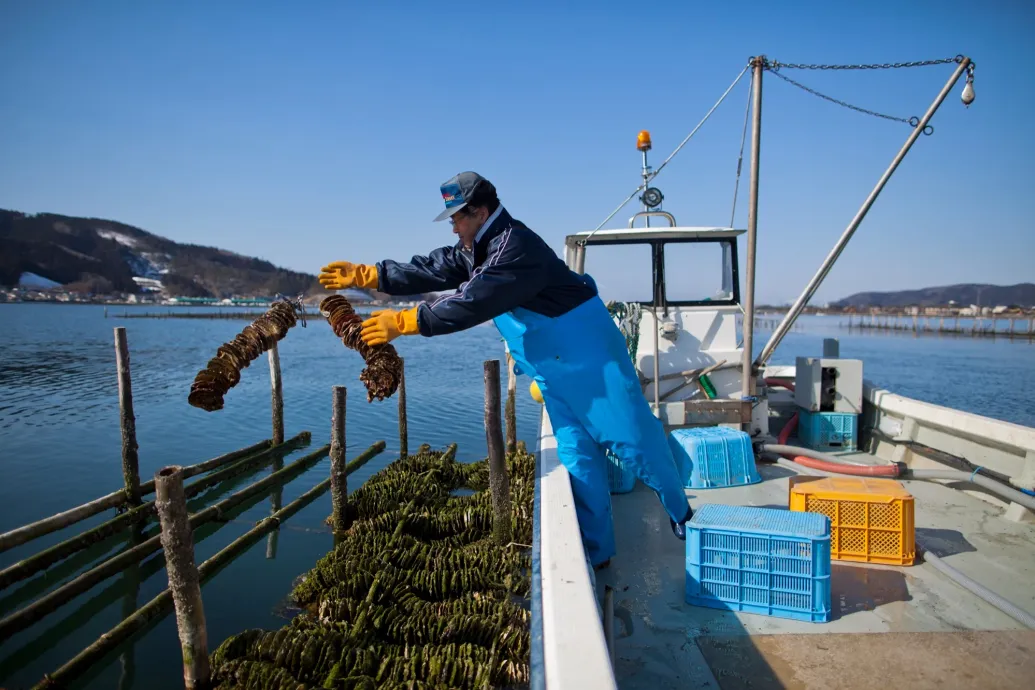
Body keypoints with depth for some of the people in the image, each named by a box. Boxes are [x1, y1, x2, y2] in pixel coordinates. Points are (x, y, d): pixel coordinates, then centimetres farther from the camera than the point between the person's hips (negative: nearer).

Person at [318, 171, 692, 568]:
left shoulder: (515, 247, -24)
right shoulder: (475, 249, 8)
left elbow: (472, 302, -31)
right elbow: (429, 271, 6)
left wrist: (404, 322, -29)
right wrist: (365, 275, 0)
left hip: (589, 358, -9)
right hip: (554, 371, 9)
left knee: (632, 436, -1)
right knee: (576, 454, 8)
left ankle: (682, 517, 20)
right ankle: (595, 551, 15)